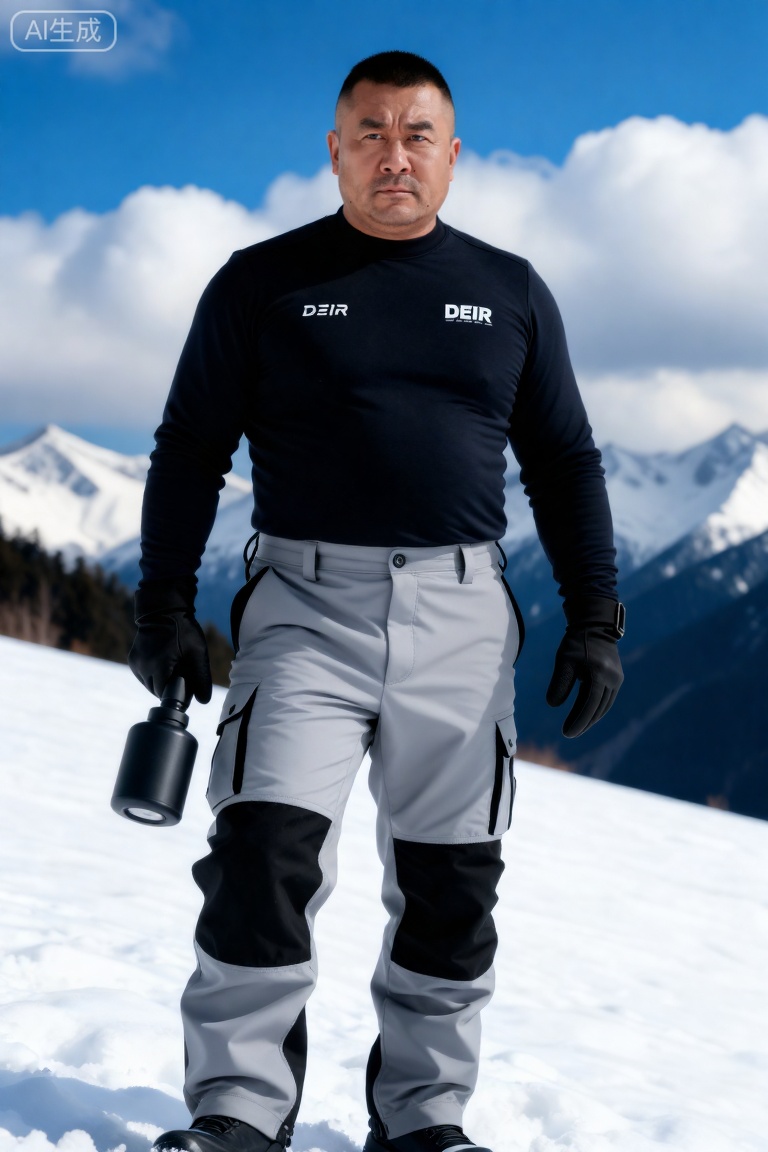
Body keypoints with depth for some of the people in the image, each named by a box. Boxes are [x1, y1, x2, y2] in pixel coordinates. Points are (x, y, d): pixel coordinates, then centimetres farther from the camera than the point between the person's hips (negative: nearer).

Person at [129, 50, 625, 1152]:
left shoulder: (510, 293, 12)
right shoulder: (264, 283, 5)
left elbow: (565, 464, 15)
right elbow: (190, 451, 6)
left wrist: (595, 616, 7)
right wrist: (165, 602, -2)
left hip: (462, 619, 2)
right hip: (306, 607, -2)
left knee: (450, 884, 6)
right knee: (266, 850, -14)